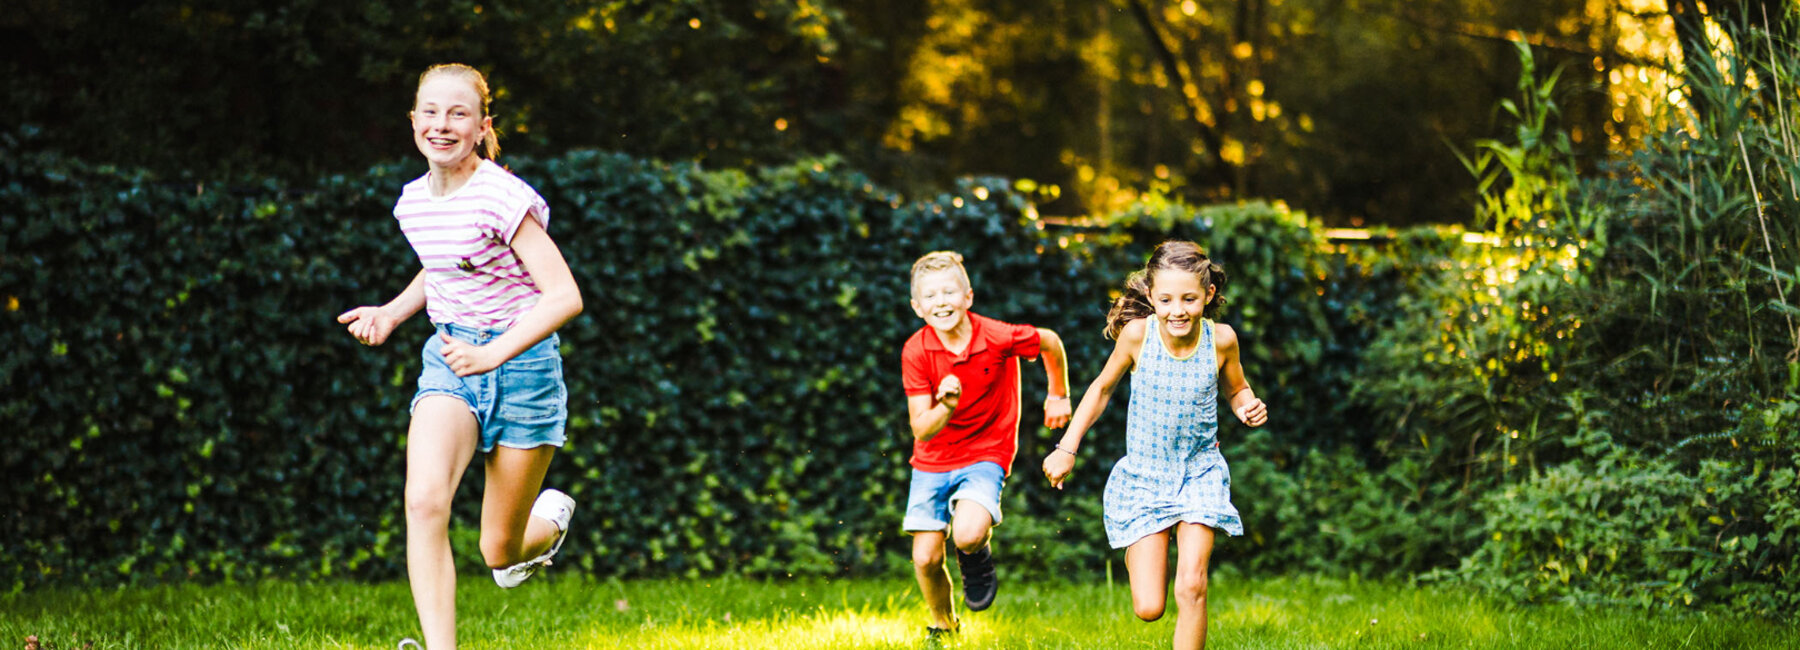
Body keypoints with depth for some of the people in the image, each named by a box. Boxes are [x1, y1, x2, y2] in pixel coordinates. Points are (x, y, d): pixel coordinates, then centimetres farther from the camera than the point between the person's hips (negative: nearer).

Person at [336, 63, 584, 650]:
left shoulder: (503, 199, -18)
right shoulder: (413, 202, 3)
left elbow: (565, 297, -23)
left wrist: (492, 356, -30)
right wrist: (391, 313, 9)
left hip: (522, 361, -5)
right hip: (449, 359, 5)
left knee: (501, 556, 6)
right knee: (424, 501, -25)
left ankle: (551, 518, 43)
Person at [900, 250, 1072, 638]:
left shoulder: (999, 338, -19)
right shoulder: (916, 351, -15)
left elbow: (1050, 343, 3)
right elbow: (921, 429, -16)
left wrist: (1058, 396, 16)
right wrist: (946, 407, -38)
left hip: (985, 456, -2)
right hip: (931, 462, 2)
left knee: (967, 534, -29)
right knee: (926, 559, -2)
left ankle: (977, 559, 10)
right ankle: (942, 628, 30)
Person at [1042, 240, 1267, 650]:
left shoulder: (1221, 339, -12)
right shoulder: (1137, 333, -16)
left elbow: (1237, 390, 8)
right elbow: (1102, 388, 2)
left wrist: (1249, 408, -16)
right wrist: (1067, 449, 0)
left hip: (1199, 473, 0)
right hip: (1143, 477, 0)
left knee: (1191, 586, -18)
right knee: (1148, 609, -3)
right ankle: (1138, 555, 33)